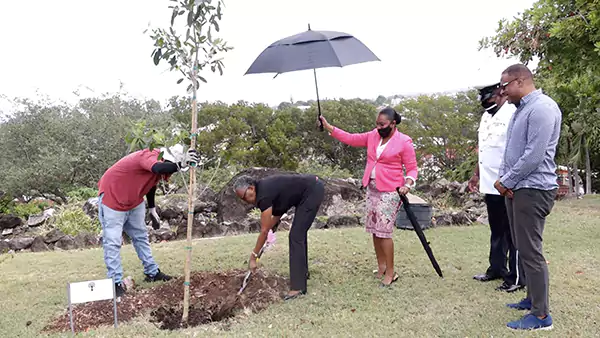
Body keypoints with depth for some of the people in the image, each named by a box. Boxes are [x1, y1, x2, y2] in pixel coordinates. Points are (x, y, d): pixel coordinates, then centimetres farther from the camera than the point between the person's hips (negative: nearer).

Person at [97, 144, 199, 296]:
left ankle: (152, 273, 24)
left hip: (134, 202, 9)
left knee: (141, 237, 15)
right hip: (112, 199, -9)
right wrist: (180, 164, -66)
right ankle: (116, 282, -2)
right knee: (112, 242, -8)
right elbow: (158, 168, -56)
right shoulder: (149, 156, -31)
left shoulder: (160, 164, -2)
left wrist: (152, 209, 17)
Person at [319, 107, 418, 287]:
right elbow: (350, 138, 7)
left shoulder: (404, 142, -9)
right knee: (375, 230, 10)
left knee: (384, 231, -8)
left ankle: (391, 272, 4)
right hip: (372, 189, 6)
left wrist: (407, 184, -25)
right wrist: (329, 128, 0)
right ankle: (381, 267, 24)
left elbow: (412, 169, -7)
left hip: (390, 192, -6)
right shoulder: (373, 136, 6)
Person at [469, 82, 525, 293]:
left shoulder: (512, 114, -15)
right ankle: (496, 269, 30)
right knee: (496, 231, 18)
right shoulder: (486, 116, 14)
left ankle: (516, 278, 12)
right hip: (489, 185, 9)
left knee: (512, 233, 2)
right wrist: (476, 175, 21)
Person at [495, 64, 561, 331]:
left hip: (533, 190, -10)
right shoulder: (521, 109, 16)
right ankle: (533, 298, 29)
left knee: (530, 251, -6)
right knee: (522, 247, 16)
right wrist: (503, 179, 2)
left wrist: (507, 182, -12)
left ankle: (541, 315, 3)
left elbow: (534, 155, -22)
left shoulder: (542, 108, -16)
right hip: (516, 188, 10)